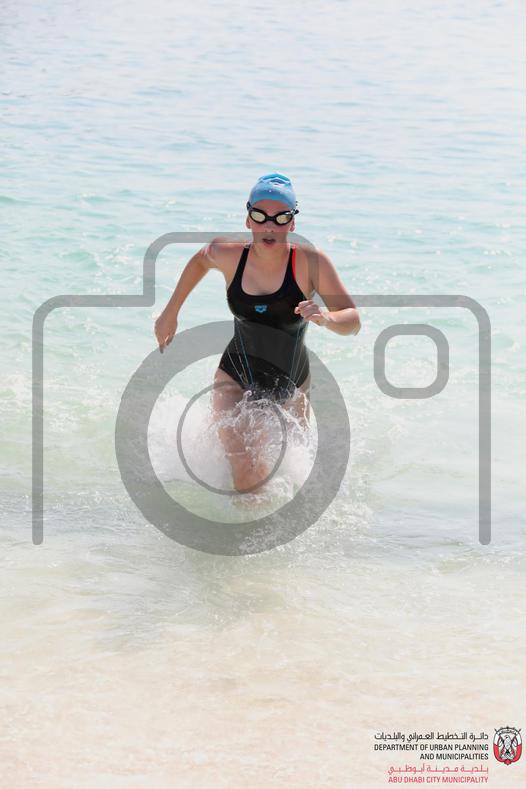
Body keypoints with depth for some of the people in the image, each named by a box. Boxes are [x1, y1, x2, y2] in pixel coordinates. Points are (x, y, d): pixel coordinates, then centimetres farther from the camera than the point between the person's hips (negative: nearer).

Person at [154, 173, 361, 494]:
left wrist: (328, 318, -42)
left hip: (292, 384, 1)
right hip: (237, 379, -1)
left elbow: (353, 321, -20)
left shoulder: (310, 262, -19)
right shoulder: (229, 255, -12)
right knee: (250, 477, -18)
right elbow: (200, 260, 13)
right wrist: (171, 312, 16)